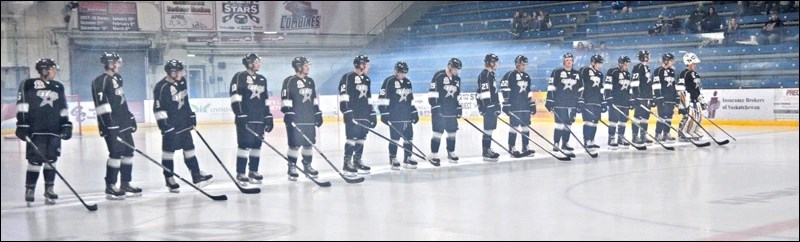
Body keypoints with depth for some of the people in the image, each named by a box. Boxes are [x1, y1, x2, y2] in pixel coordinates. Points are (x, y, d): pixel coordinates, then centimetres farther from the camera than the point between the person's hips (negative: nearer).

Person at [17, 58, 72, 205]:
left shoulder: (58, 87, 13)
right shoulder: (29, 85, -4)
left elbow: (63, 109, 17)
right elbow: (22, 105, -6)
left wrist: (66, 125, 10)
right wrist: (22, 125, -11)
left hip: (54, 131, 5)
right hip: (36, 131, -5)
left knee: (51, 160, 6)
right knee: (34, 160, -4)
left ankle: (49, 190, 13)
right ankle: (30, 190, 5)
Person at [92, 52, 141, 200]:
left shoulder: (117, 78, 15)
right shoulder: (100, 81, -13)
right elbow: (101, 105, -19)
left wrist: (130, 117, 23)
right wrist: (107, 125, -23)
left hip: (124, 122, 9)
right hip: (111, 125, -9)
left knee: (128, 151, 10)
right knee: (116, 153, -10)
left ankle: (125, 184, 20)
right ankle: (110, 187, -3)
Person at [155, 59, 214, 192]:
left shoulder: (182, 82, 4)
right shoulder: (161, 87, -20)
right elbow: (158, 109, -19)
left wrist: (191, 115, 19)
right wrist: (165, 126, -21)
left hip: (184, 123, 8)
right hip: (170, 125, -8)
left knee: (189, 148, 11)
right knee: (169, 151, 2)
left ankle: (197, 176, 17)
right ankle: (169, 179, 12)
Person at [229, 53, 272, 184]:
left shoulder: (262, 79, 17)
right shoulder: (240, 77, -5)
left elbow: (265, 100, 21)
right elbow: (235, 97, -11)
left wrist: (268, 117, 16)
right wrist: (240, 115, -18)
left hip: (259, 118, 7)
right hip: (245, 118, -6)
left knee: (257, 145, 6)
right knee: (244, 144, -8)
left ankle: (253, 171, 15)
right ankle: (240, 173, -4)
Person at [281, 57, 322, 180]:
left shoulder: (310, 81, 14)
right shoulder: (290, 81, -7)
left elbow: (314, 99, 21)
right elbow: (285, 99, -11)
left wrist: (318, 113, 17)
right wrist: (288, 114, -17)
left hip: (309, 119, 7)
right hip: (295, 119, -7)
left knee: (309, 143, 9)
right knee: (294, 145, -6)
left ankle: (307, 165, 20)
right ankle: (292, 167, 3)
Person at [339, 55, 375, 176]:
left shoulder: (366, 79, 17)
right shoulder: (348, 77, -8)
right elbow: (344, 97, -14)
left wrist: (372, 114, 20)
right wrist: (347, 112, -21)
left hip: (364, 116, 8)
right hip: (352, 115, -8)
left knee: (361, 139, 9)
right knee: (352, 138, -9)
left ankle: (357, 162, 17)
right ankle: (347, 163, -4)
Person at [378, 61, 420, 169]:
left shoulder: (407, 82, 14)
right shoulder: (389, 81, -8)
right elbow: (383, 98, -11)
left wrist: (414, 112, 19)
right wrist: (384, 114, -15)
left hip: (407, 116, 7)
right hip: (394, 117, -6)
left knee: (409, 138, 7)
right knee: (394, 138, -2)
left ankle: (407, 158, 15)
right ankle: (393, 159, 8)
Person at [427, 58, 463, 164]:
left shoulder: (457, 79, 11)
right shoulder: (439, 76, -12)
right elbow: (432, 93, -14)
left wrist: (459, 108, 18)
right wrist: (435, 106, -18)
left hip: (452, 110, 7)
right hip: (439, 111, -7)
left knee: (452, 131, 10)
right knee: (438, 132, -7)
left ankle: (451, 152, 23)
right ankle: (433, 154, -1)